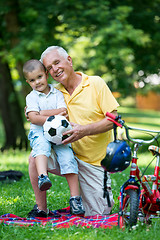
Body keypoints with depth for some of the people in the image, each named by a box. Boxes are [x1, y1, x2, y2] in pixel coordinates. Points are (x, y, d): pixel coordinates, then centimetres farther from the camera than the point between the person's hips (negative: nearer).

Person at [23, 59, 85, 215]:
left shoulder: (57, 94, 12)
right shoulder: (31, 97, 7)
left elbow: (64, 112, -2)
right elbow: (33, 119, -7)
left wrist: (43, 113, -9)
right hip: (39, 132, -1)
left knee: (68, 157, -18)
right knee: (41, 145, -37)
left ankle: (75, 197, -17)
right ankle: (42, 176, -59)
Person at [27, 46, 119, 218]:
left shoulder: (96, 84, -12)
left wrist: (85, 130, -29)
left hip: (95, 162, -3)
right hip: (70, 155, 4)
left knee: (95, 215, -2)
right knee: (35, 158, -20)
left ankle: (106, 195, 35)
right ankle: (41, 209, -2)